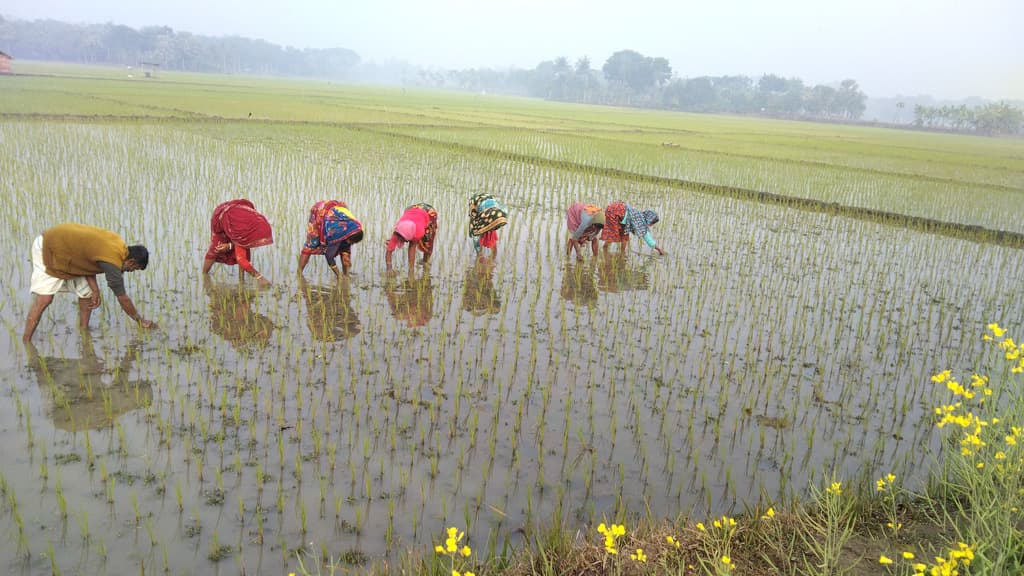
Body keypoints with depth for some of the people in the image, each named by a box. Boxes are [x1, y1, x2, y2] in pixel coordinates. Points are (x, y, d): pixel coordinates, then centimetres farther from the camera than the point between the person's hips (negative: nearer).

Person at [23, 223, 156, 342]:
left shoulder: (117, 242, -7)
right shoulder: (112, 262, -29)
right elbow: (123, 298, -19)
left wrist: (95, 289, -8)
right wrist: (141, 320, -8)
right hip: (48, 249, -9)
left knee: (86, 294, 6)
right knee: (44, 299, -15)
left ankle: (84, 332, 16)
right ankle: (25, 342, -11)